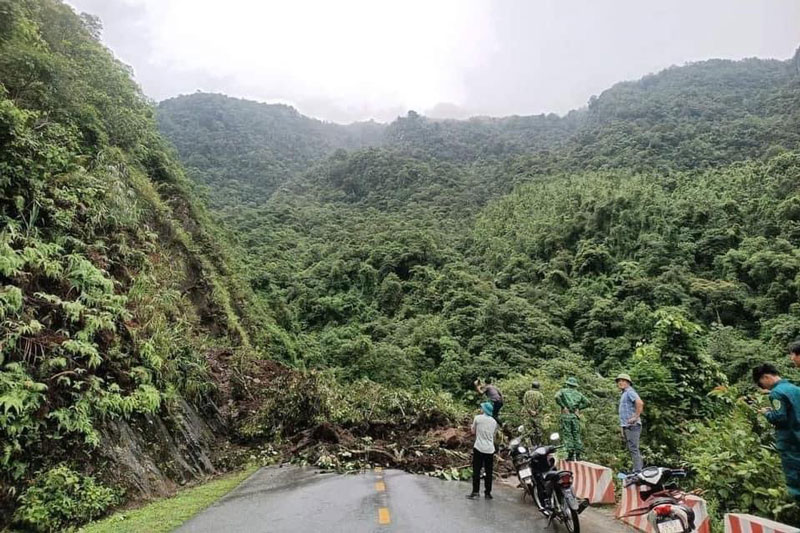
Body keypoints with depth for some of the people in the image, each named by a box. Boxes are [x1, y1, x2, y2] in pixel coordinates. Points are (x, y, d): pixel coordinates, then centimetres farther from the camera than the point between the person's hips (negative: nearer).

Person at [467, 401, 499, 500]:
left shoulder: (478, 418, -4)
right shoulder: (494, 421, 9)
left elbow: (473, 432, 4)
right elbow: (494, 434, 15)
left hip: (479, 448, -3)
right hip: (490, 449, 3)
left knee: (476, 471, 3)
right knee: (488, 472, 9)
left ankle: (475, 492, 1)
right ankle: (487, 493, 12)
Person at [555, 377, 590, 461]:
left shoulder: (563, 391, 5)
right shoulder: (578, 393, 16)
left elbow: (557, 397, -15)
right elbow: (587, 403, 10)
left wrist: (563, 406, -7)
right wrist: (578, 407, 8)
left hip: (566, 414, -3)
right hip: (576, 415, 3)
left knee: (567, 435, -1)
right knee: (577, 435, 8)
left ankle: (570, 453, -7)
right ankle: (578, 455, 7)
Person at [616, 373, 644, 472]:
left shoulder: (630, 391, -9)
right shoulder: (624, 393, 21)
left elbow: (640, 403, -27)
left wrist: (636, 417, -24)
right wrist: (623, 428, 24)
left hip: (632, 426, -10)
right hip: (626, 426, 10)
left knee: (633, 448, -10)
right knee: (632, 449, 13)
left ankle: (638, 471, -8)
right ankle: (640, 468, 18)